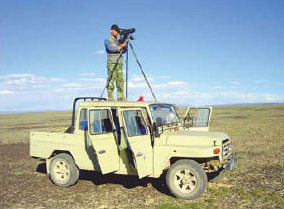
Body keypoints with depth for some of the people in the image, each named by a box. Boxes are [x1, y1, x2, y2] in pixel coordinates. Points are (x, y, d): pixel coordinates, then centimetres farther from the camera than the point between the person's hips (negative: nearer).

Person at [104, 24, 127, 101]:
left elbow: (124, 51, 13)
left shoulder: (118, 41, 20)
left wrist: (124, 44, -1)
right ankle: (110, 97, -7)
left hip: (119, 63, 6)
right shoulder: (107, 41, 3)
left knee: (120, 80, 2)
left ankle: (120, 97, 4)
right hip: (111, 63, -6)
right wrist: (121, 46, -10)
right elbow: (112, 49, -14)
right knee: (111, 80, -8)